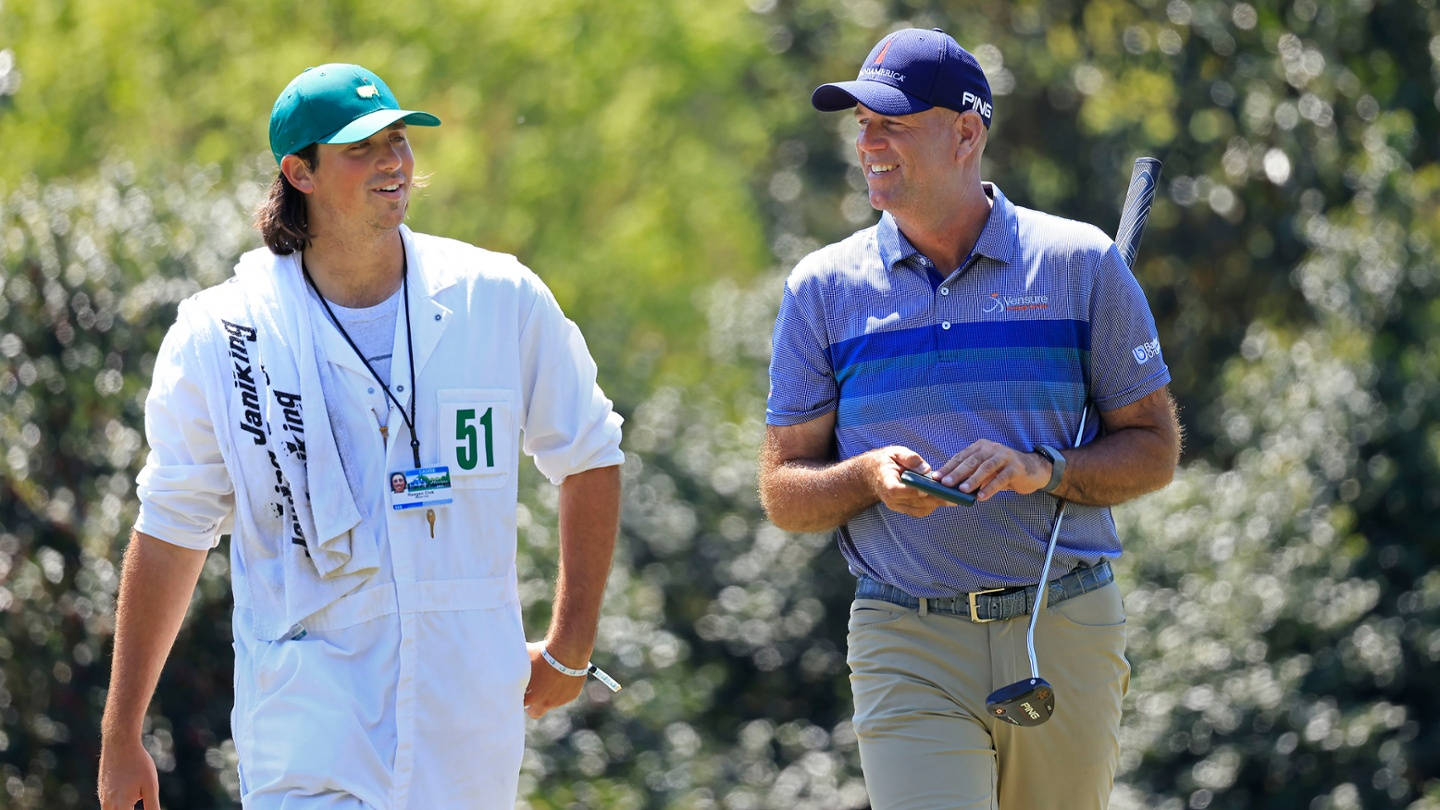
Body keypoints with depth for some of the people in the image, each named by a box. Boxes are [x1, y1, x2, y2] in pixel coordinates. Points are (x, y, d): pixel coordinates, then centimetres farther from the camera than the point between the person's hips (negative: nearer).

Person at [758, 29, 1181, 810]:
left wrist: (1044, 470, -14)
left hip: (1065, 630, 1)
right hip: (907, 648, 0)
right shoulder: (823, 288, 6)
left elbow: (1155, 449, 5)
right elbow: (783, 494, 7)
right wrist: (870, 476, -15)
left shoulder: (1081, 264, 3)